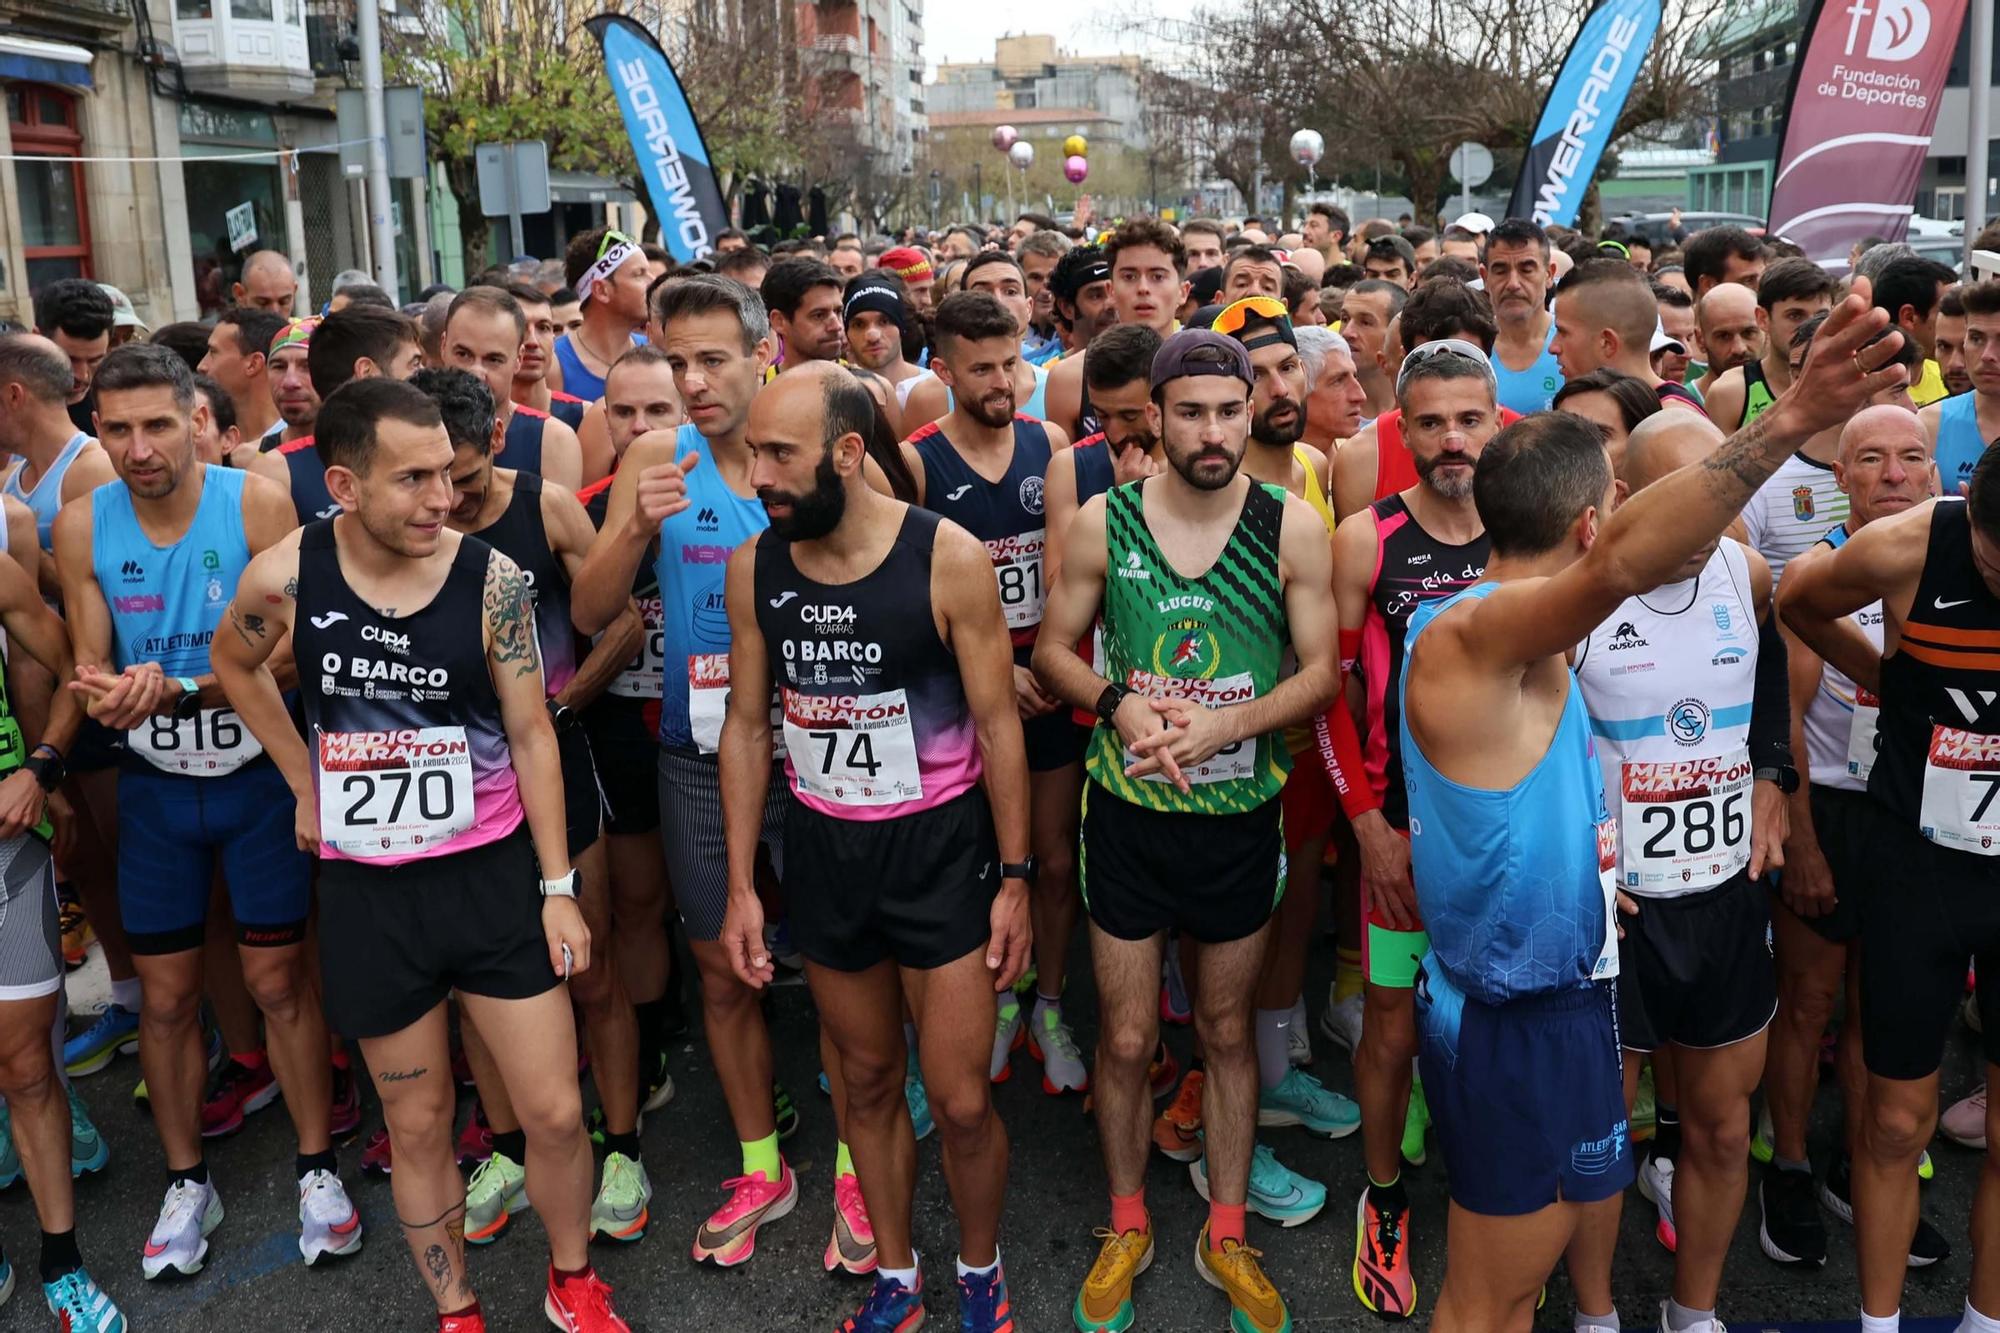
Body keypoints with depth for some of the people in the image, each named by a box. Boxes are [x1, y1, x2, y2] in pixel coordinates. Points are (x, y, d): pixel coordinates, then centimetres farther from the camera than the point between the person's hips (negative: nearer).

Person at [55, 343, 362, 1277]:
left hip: (258, 774, -2)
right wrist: (107, 695, -27)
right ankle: (187, 1181, 29)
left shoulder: (256, 504, -15)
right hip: (154, 784, 3)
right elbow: (89, 665, -3)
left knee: (277, 978, 5)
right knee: (165, 992, 11)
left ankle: (317, 1168, 22)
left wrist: (176, 687, -30)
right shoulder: (82, 524, -6)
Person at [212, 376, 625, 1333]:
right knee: (418, 1124, 13)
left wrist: (558, 885, -5)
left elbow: (530, 735, -5)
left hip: (493, 872, 0)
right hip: (366, 888, 1)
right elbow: (234, 662, 13)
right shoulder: (286, 577, -10)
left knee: (554, 1112, 3)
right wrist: (305, 782, 9)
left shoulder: (491, 579, -12)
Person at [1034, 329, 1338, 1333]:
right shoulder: (1103, 523, -7)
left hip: (1242, 814, 0)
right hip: (1129, 811, 0)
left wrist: (1222, 726, -21)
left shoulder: (1293, 527, -8)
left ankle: (1226, 1233, 35)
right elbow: (1054, 649, 3)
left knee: (1227, 1030, 16)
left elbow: (1323, 670, -6)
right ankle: (1127, 1226, 33)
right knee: (1126, 1037, 9)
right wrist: (1118, 705, -17)